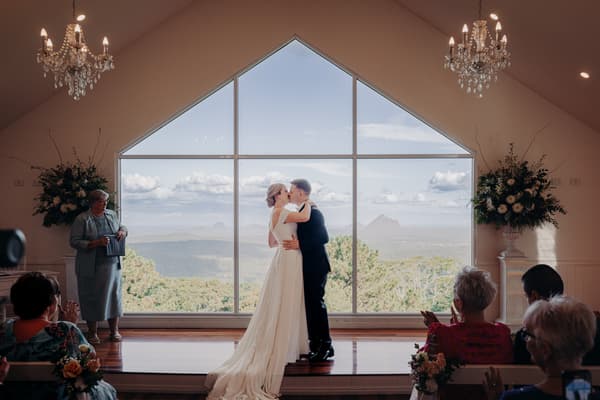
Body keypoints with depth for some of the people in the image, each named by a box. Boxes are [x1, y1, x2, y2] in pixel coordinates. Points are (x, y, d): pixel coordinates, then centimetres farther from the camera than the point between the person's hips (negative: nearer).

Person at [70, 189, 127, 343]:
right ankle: (92, 333, 17)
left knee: (113, 295, 6)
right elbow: (74, 242, -11)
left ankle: (114, 331, 17)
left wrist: (123, 232, -2)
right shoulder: (82, 219, -7)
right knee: (91, 298, 4)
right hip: (90, 266, -4)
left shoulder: (112, 215, 8)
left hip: (112, 263, 4)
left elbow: (122, 227, 23)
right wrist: (96, 243, -21)